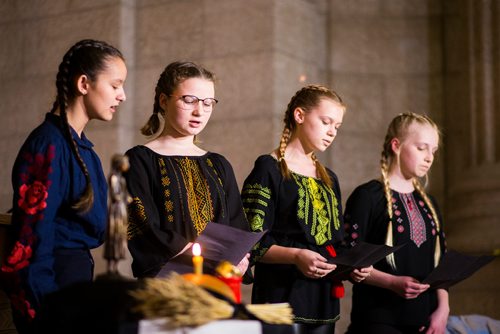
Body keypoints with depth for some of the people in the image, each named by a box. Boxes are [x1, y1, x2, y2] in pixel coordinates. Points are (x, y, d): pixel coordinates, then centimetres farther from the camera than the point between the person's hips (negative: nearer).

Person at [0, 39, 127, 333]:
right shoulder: (49, 145, -15)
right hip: (54, 278, -9)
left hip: (79, 270, 9)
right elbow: (34, 234, -19)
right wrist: (48, 306, -20)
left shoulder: (81, 146, 12)